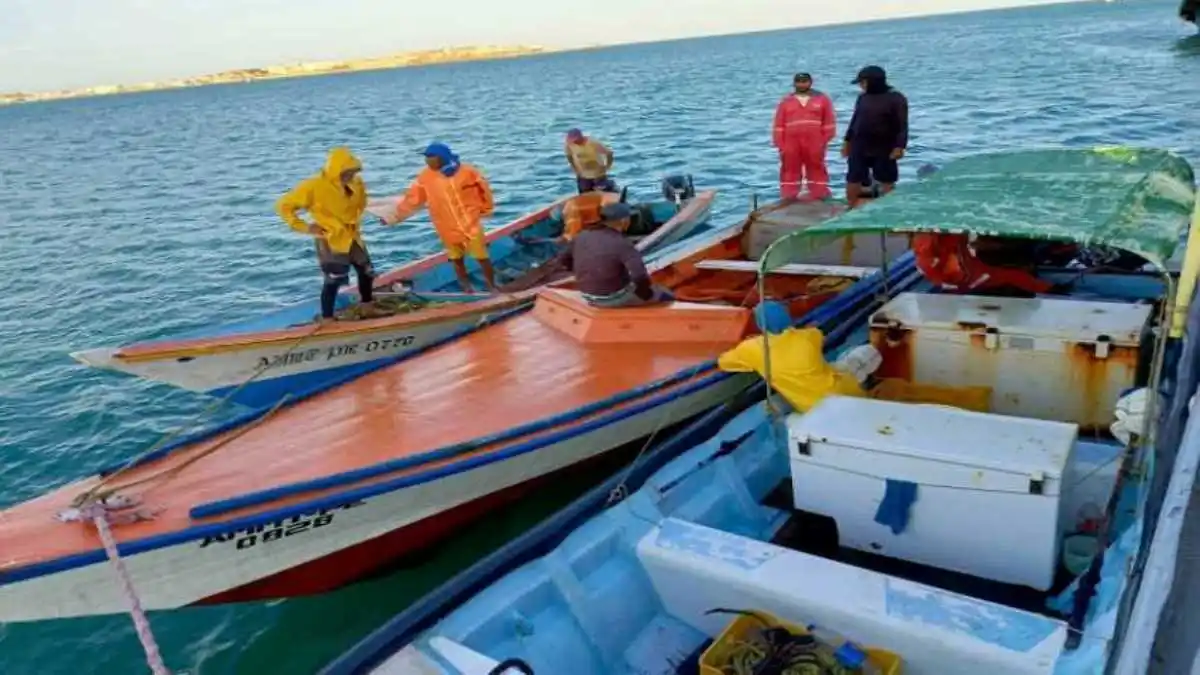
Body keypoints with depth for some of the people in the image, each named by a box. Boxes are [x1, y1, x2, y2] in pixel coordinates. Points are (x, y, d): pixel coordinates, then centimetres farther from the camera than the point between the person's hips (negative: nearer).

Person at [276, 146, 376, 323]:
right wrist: (304, 227, -16)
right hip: (330, 241, -7)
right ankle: (327, 320, 10)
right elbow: (283, 205, -14)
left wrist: (355, 220, 10)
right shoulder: (314, 187, -21)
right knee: (333, 281, -4)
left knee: (367, 272, 17)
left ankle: (368, 307, 40)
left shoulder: (356, 184, -5)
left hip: (353, 238, 7)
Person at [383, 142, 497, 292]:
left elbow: (483, 188, 1)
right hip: (448, 229, 3)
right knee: (456, 260, 11)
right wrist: (394, 217, -1)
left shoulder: (466, 171, -13)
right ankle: (467, 289, 25)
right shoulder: (425, 177, -5)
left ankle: (492, 287, 18)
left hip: (471, 224, -3)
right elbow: (412, 199, 0)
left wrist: (485, 209, 9)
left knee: (482, 257, 3)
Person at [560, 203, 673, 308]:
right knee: (665, 297, 15)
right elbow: (640, 277, -35)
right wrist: (645, 294, -14)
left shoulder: (583, 236, -6)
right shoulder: (623, 245, -25)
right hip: (615, 297, -6)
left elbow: (564, 260, 7)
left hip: (588, 295, 6)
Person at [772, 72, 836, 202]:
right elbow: (779, 126, 6)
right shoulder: (786, 101, 8)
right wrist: (780, 145, -1)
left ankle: (820, 197, 13)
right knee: (790, 171, 5)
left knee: (817, 170, 6)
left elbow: (829, 122, 5)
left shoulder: (822, 99, 6)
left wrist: (824, 141, -3)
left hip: (814, 144, -1)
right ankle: (788, 198, 11)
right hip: (791, 144, 1)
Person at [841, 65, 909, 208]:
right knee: (853, 179, 6)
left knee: (886, 182, 6)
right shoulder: (862, 98, 7)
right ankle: (851, 208, 17)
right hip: (859, 147, 5)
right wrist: (847, 140, 14)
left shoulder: (896, 99, -8)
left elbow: (902, 125, -11)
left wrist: (899, 146, -19)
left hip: (884, 149, -4)